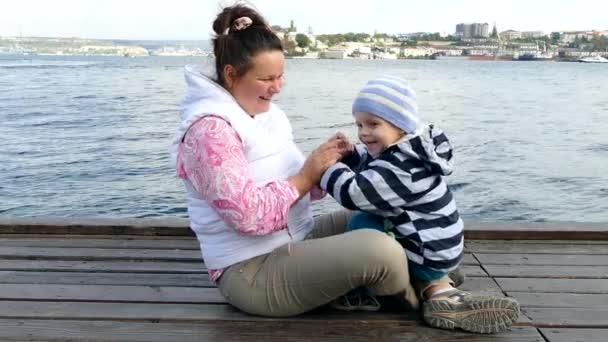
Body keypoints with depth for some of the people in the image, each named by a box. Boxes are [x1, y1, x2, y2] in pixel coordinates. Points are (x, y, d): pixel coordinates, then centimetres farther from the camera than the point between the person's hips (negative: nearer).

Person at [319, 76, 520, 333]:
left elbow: (353, 193, -34)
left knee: (362, 224, -14)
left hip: (429, 256, -10)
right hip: (435, 247, 10)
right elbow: (371, 163, 17)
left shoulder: (400, 168, -29)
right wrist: (351, 153, -3)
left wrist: (327, 165, -18)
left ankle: (360, 293, 7)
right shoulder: (404, 150, 1)